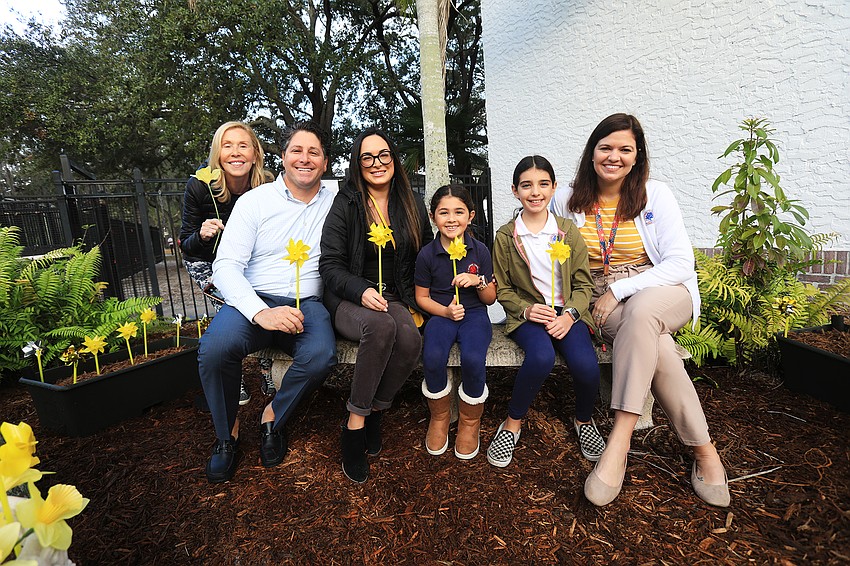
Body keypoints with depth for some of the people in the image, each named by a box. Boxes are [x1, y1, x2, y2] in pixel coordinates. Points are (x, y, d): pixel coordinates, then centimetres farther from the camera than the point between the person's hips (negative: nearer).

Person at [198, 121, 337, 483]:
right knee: (215, 348, -30)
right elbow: (225, 265, -5)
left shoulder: (334, 205, 9)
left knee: (321, 355, -31)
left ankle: (274, 415, 3)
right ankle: (226, 433, 2)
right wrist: (260, 312, -22)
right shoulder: (255, 201, 3)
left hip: (307, 304, 1)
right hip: (255, 300, 0)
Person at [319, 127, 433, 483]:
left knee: (410, 339, -31)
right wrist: (362, 291, -23)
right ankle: (355, 426, -18)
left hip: (395, 299, 3)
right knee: (381, 326, -36)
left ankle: (374, 413, -7)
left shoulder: (412, 203, 10)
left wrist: (416, 302, 3)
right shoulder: (346, 203, -1)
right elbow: (330, 264, -5)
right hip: (348, 300, -3)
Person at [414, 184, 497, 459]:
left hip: (474, 314, 0)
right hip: (441, 314, 0)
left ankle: (470, 421, 1)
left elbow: (490, 299, 6)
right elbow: (422, 297, 6)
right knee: (433, 357, -30)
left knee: (473, 359, -30)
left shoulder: (480, 251, 0)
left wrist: (478, 281, -14)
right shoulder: (427, 254, -1)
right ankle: (440, 417, 2)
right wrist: (446, 311, -11)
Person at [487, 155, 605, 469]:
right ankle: (512, 423, -6)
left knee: (585, 364, -26)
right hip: (526, 314, -1)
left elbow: (583, 283, 5)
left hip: (567, 312, 2)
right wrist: (526, 310, -14)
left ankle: (584, 420, 11)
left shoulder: (568, 231, 5)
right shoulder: (506, 236, 2)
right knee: (541, 357, -33)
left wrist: (569, 315, -13)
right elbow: (503, 290, 5)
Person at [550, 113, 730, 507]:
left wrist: (618, 290, -18)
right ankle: (703, 450, -14)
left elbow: (680, 263, -7)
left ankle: (619, 442, -35)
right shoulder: (567, 201, 3)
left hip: (663, 294, 0)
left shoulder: (656, 195, -1)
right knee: (657, 348, -33)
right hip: (604, 303, 1)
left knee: (640, 310, -39)